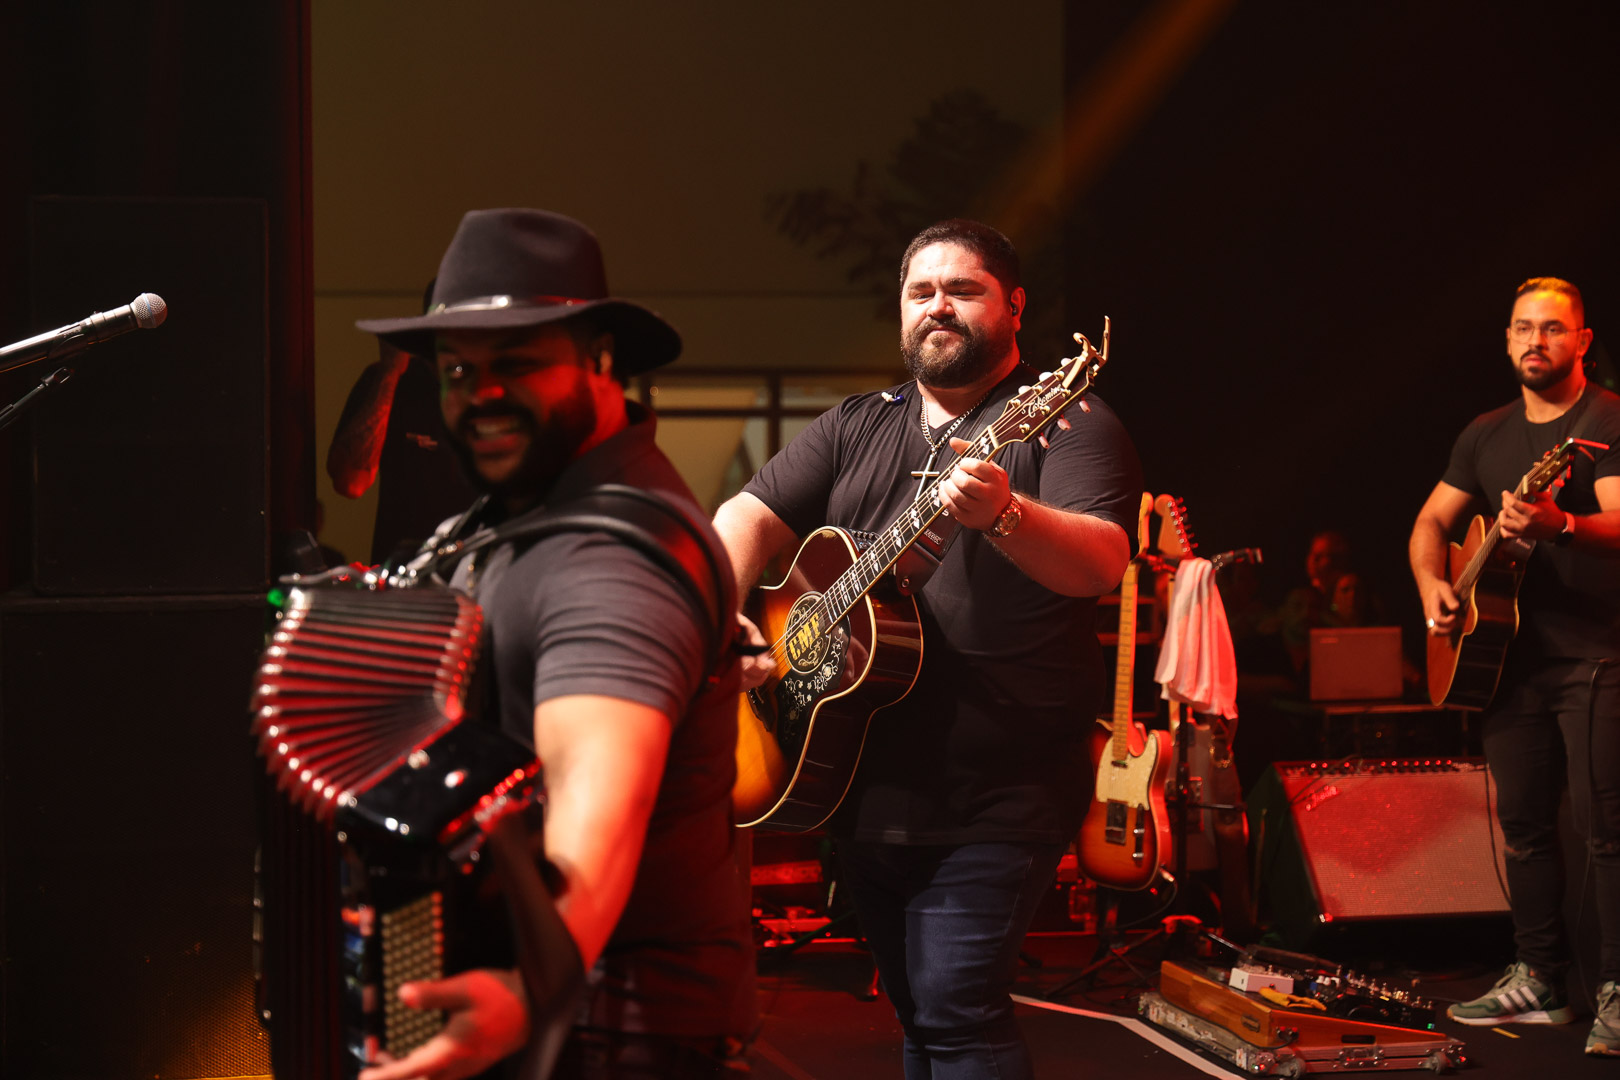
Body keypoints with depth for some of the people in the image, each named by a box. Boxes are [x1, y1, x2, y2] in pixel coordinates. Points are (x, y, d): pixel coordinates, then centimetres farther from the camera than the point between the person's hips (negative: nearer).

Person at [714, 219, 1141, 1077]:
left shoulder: (1065, 424, -5)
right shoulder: (857, 428, 15)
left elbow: (1102, 563, -21)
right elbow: (748, 516, 10)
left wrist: (1003, 516, -40)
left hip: (991, 799, -6)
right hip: (866, 787, 7)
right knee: (916, 1011, 14)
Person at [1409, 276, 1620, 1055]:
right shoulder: (1488, 434, 14)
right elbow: (1431, 522, 20)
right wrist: (1433, 586, 1)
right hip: (1509, 652, 7)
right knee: (1523, 818, 9)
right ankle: (1538, 982, 18)